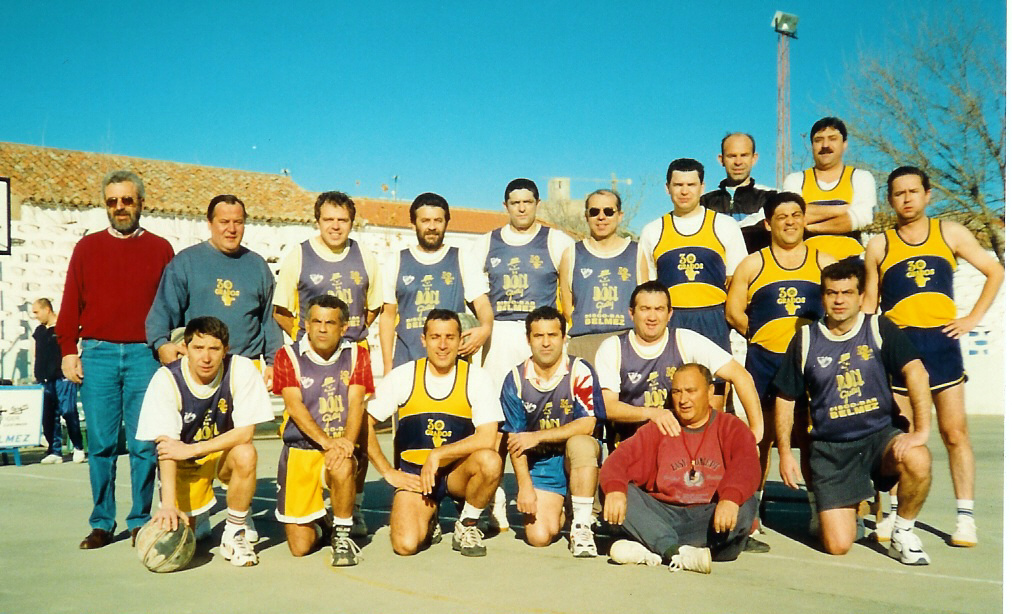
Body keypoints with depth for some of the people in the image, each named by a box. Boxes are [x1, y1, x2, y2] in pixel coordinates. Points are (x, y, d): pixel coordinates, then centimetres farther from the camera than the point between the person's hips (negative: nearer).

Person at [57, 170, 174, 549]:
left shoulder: (160, 249, 9)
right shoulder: (87, 248, 11)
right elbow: (70, 305, 9)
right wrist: (68, 351, 2)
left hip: (145, 354, -1)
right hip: (97, 354, 1)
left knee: (144, 444, 0)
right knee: (101, 443, 2)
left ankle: (141, 521, 10)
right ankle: (102, 523, 11)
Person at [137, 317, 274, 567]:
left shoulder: (241, 369, -20)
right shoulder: (167, 379, -19)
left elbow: (245, 433, -21)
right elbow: (166, 445, -24)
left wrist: (191, 449, -27)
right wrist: (168, 504, -33)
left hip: (224, 452, 0)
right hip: (183, 462, 0)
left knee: (245, 454, -34)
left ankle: (234, 533, -12)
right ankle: (197, 518, 26)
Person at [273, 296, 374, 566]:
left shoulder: (356, 354, 5)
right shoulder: (289, 356, 0)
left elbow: (356, 403, -6)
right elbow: (295, 406, -11)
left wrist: (346, 442, -25)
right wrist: (326, 441, -26)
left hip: (341, 445, 1)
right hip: (300, 447, 0)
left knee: (342, 468, -38)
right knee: (300, 547, -5)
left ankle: (341, 535, -12)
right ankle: (313, 523, 33)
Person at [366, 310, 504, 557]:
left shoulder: (475, 378, -8)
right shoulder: (403, 376, -5)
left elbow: (487, 439, -17)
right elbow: (365, 424, -1)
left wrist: (437, 455, -20)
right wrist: (389, 473, -5)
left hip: (457, 471, 0)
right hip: (413, 473, 0)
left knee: (490, 461, -33)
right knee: (406, 544, -23)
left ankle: (467, 524, -4)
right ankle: (428, 521, 16)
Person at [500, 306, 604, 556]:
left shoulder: (580, 371, -11)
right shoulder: (516, 379, -4)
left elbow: (587, 425, -19)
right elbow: (514, 439, -3)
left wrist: (537, 437, -18)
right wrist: (525, 486, -10)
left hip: (577, 459, -2)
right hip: (539, 463, 2)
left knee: (580, 443, -38)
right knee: (538, 536, -14)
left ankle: (581, 526, -21)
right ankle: (556, 508, 23)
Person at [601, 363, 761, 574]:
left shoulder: (730, 427, 10)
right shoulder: (658, 429, 16)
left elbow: (747, 465, -11)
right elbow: (620, 458, 0)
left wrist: (731, 498, -34)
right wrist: (614, 489, -24)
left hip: (711, 517, -1)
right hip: (664, 517, 2)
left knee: (747, 506, -32)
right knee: (620, 493, -19)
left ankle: (653, 551, -35)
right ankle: (677, 551, -38)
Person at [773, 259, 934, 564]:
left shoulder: (880, 329, -2)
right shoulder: (806, 340, 0)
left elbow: (915, 373, -14)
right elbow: (786, 399, 7)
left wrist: (921, 430, -25)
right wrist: (785, 453, 2)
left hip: (878, 435, 0)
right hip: (829, 449, 0)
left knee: (918, 460, -34)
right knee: (837, 545, -9)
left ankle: (903, 533, -5)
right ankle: (848, 509, 29)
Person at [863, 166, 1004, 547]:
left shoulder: (950, 233, 7)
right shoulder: (879, 245, 7)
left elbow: (995, 272, 12)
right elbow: (869, 301, 9)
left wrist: (973, 318, 3)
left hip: (941, 342, 0)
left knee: (955, 433, 2)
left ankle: (965, 516, 9)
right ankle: (896, 514, 15)